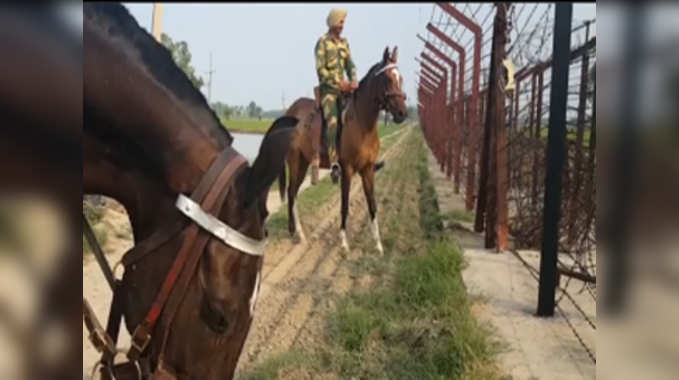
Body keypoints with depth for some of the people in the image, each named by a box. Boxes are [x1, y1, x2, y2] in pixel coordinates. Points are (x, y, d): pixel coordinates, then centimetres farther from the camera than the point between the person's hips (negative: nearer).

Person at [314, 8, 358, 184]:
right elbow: (321, 69, -11)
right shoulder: (322, 42, -3)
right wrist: (338, 83, -17)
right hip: (328, 89, -7)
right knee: (333, 121, -27)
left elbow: (350, 65, 13)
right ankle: (334, 164, -33)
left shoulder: (344, 42, 16)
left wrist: (353, 81, -6)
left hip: (344, 88, 7)